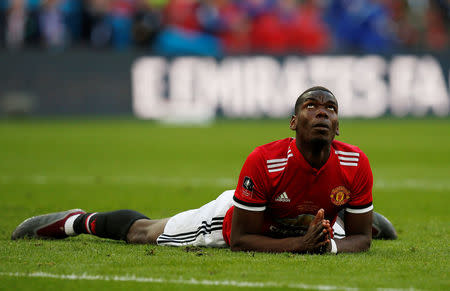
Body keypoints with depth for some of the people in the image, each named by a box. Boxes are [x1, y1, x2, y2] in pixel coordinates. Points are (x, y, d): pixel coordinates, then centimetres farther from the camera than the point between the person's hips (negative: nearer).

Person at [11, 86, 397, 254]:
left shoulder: (354, 164, -31)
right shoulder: (264, 161, -40)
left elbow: (360, 239, -17)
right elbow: (240, 238, -31)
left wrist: (327, 245, -38)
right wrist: (298, 244, -41)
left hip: (315, 224, 3)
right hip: (239, 215, -3)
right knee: (143, 232, 12)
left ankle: (364, 213, 67)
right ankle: (80, 221, 41)